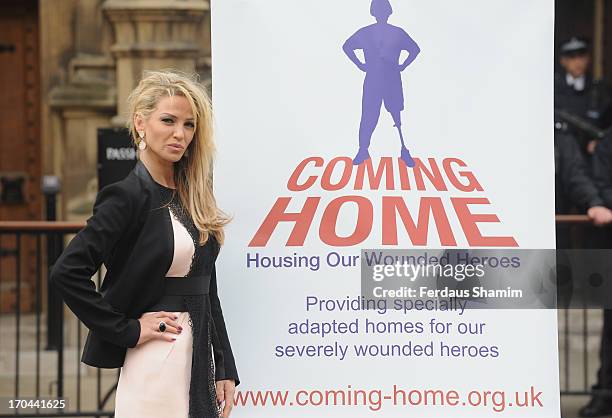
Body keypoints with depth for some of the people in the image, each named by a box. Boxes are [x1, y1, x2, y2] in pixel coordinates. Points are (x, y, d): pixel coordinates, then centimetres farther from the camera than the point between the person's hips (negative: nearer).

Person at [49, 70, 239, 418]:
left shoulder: (192, 197, 11)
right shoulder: (129, 197, -10)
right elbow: (67, 273, -18)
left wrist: (225, 370, 9)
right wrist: (127, 330, -14)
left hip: (202, 360, 7)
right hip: (156, 366, -7)